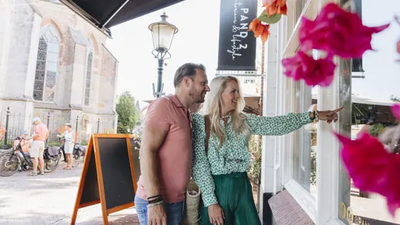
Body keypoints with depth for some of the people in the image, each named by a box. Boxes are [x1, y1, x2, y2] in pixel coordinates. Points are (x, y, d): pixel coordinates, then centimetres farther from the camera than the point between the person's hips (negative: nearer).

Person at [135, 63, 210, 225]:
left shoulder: (187, 114, 12)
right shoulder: (164, 105, -13)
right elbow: (147, 151, -19)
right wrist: (155, 201, -23)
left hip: (177, 200, 8)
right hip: (158, 202, -8)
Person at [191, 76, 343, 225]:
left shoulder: (243, 120, 5)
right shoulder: (200, 122, -9)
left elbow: (276, 125, -2)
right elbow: (199, 164, -11)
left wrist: (313, 115, -7)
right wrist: (211, 202, -14)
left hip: (241, 185, 5)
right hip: (216, 187, -4)